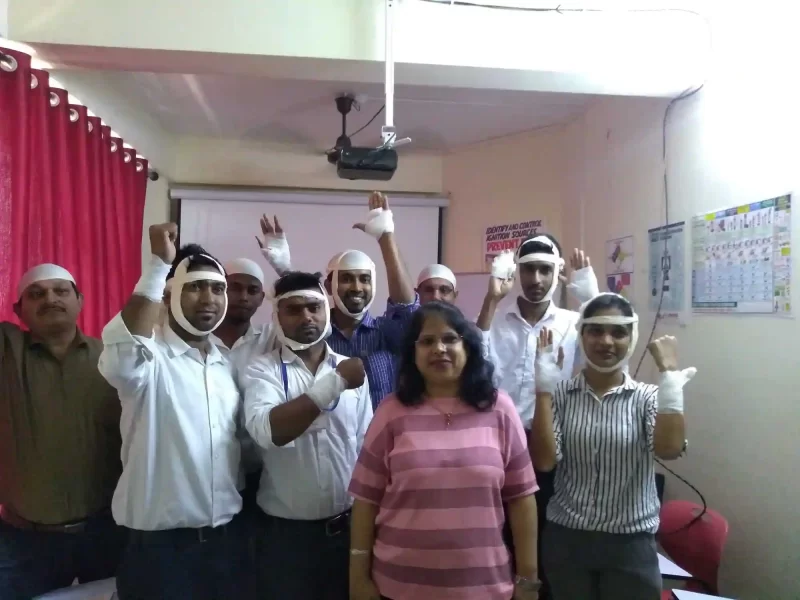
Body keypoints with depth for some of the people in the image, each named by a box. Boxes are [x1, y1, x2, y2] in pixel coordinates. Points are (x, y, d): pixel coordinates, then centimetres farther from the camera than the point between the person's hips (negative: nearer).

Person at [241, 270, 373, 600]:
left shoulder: (351, 368, 1)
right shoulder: (263, 369, -7)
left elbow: (366, 447, 6)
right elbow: (267, 431, -26)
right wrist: (335, 382, -25)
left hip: (347, 527, 3)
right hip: (286, 531, -2)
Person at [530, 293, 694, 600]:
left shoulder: (647, 397, -4)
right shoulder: (560, 394, -4)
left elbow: (669, 449, -21)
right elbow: (543, 460, -13)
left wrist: (670, 375, -19)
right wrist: (544, 390, -17)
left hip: (630, 544, 0)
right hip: (566, 539, 1)